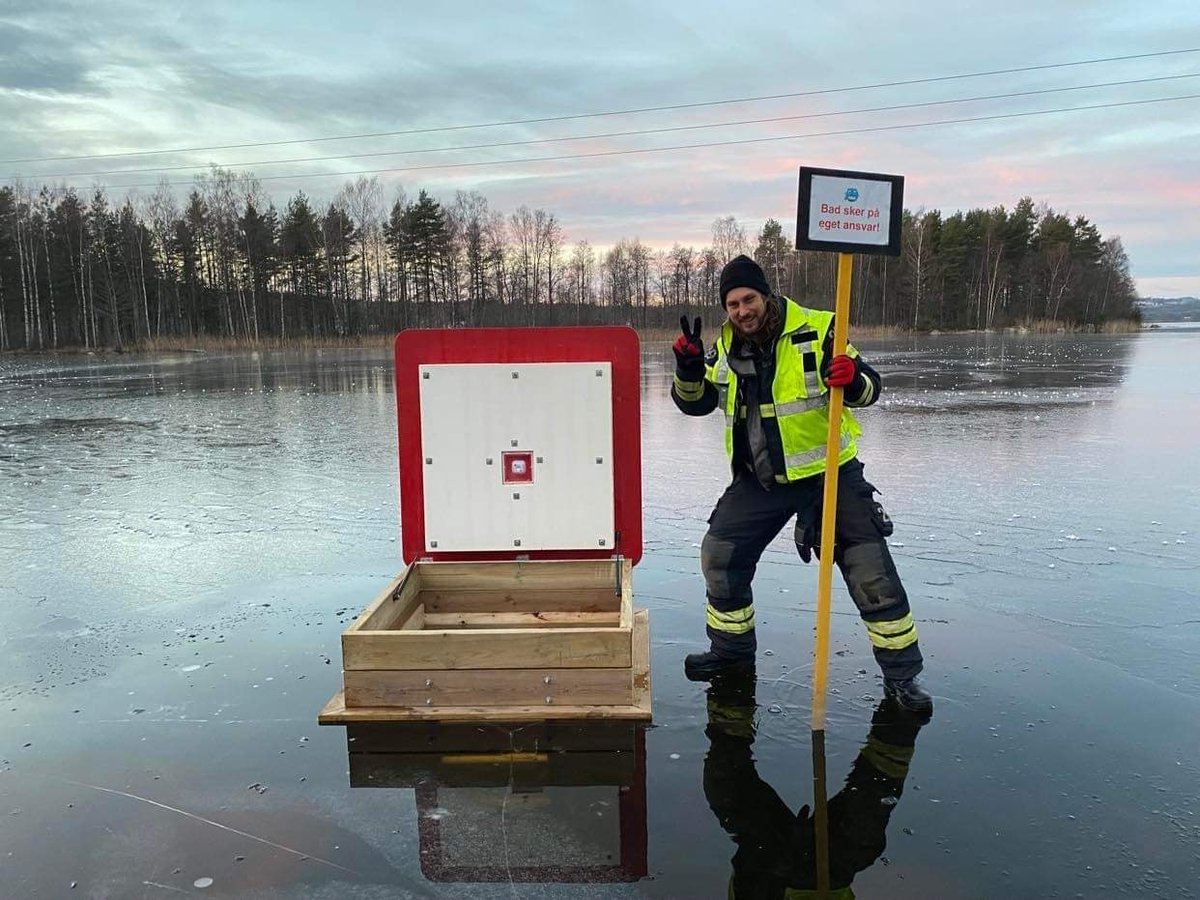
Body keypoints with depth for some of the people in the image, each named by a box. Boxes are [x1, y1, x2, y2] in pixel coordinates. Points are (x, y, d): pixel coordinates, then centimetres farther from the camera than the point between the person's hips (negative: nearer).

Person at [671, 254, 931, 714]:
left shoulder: (816, 331, -12)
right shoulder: (726, 347, 2)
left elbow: (869, 387, -11)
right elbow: (695, 402, 7)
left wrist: (853, 379, -35)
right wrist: (689, 367, -12)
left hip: (829, 473, -4)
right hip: (759, 479, 4)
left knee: (872, 571, -4)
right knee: (719, 555, 6)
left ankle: (901, 673, 12)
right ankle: (732, 649, 27)